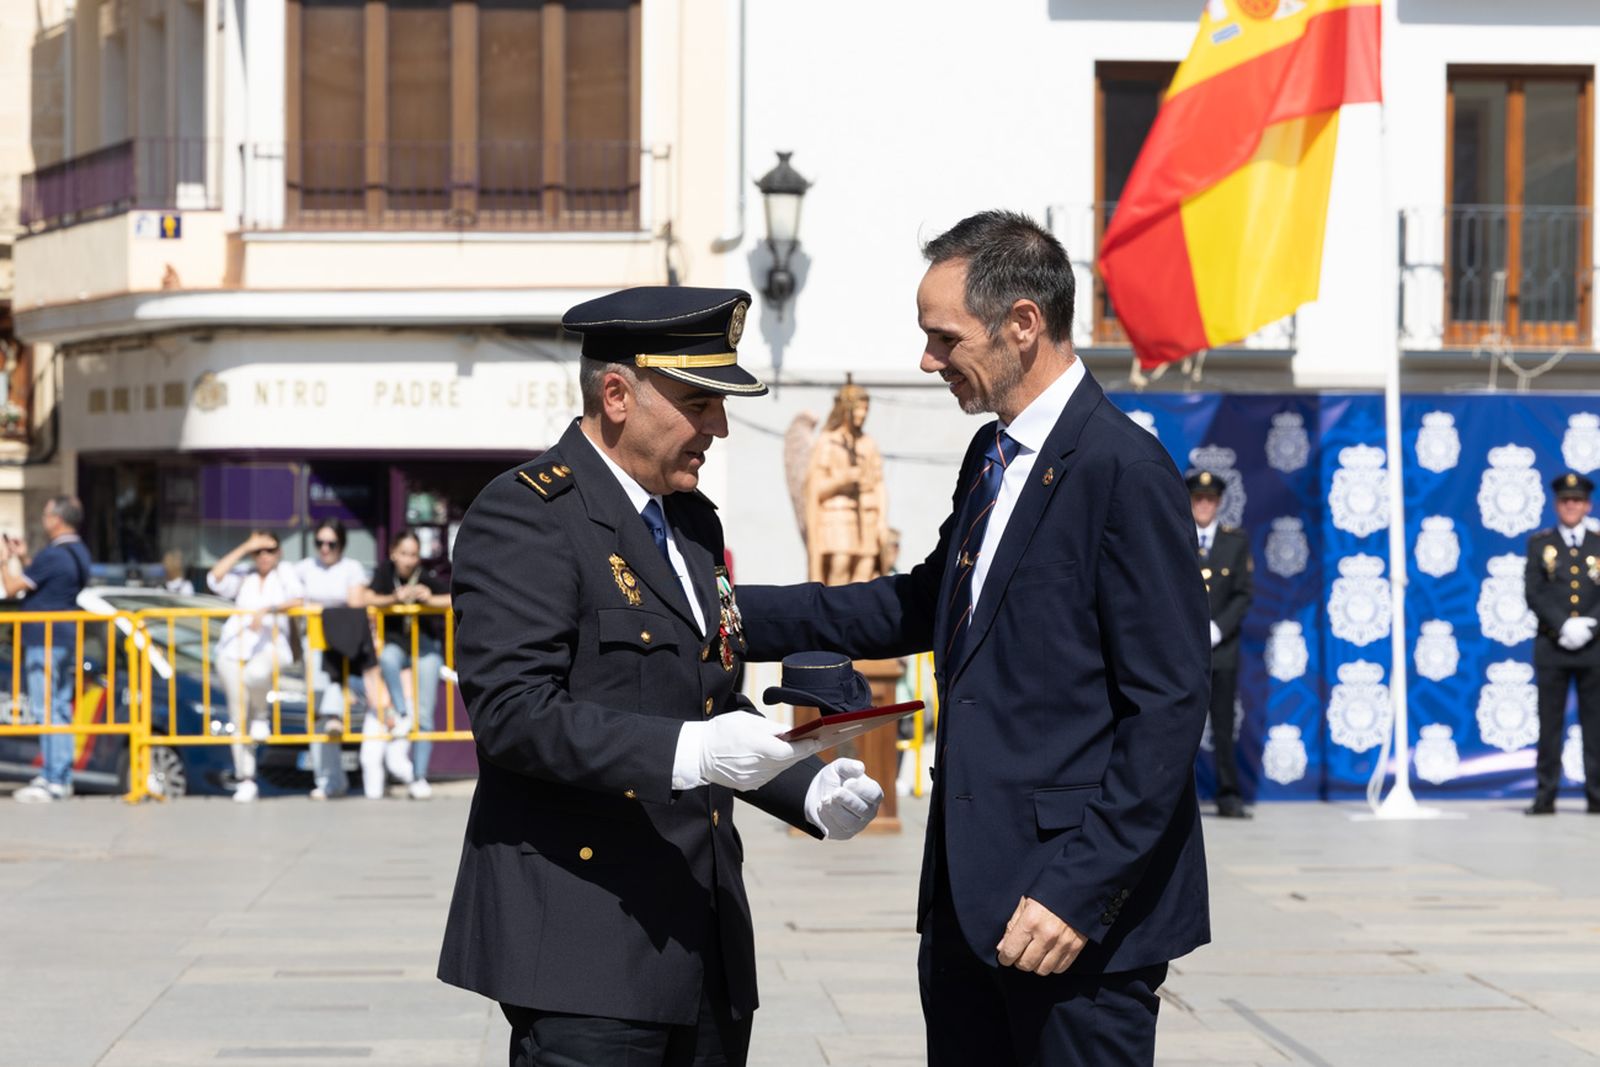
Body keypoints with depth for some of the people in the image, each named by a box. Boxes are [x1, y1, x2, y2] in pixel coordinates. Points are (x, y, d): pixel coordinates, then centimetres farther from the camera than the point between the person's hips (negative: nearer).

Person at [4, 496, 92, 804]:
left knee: (46, 709, -8)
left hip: (45, 641, -10)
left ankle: (51, 781, -9)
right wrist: (24, 558, 22)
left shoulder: (52, 555, -18)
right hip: (68, 639, 10)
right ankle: (62, 778, 18)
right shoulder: (78, 553, 12)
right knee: (61, 708, 14)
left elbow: (12, 587, -15)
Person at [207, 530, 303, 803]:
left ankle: (261, 717, -8)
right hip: (234, 648, 3)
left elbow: (298, 599, -2)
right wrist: (244, 548, 3)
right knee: (239, 717, -3)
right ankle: (245, 779, 1)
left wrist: (268, 610, -16)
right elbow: (215, 579, 3)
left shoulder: (285, 573, 15)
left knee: (256, 674, -39)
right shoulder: (243, 578, 22)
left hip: (269, 646, -3)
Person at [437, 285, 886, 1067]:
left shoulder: (693, 522, 19)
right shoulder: (525, 516, -9)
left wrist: (809, 790, 9)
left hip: (704, 941, 8)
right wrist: (684, 752, -28)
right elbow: (513, 710, -19)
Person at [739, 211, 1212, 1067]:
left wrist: (1078, 890, -21)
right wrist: (746, 617, 18)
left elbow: (1168, 706, -17)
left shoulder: (1124, 470, -15)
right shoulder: (991, 457, 14)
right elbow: (926, 605, 27)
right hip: (970, 900, 9)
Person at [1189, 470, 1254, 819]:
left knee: (1223, 726, 1)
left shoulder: (1237, 541, 7)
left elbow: (1244, 594, 3)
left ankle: (1228, 797, 4)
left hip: (1222, 647, 1)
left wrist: (1215, 629, -9)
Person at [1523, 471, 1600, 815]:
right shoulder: (1540, 544, 8)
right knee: (1549, 723, -1)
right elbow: (1534, 592, -2)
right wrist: (1563, 625, -14)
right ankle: (1545, 796, 1)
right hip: (1551, 645, 0)